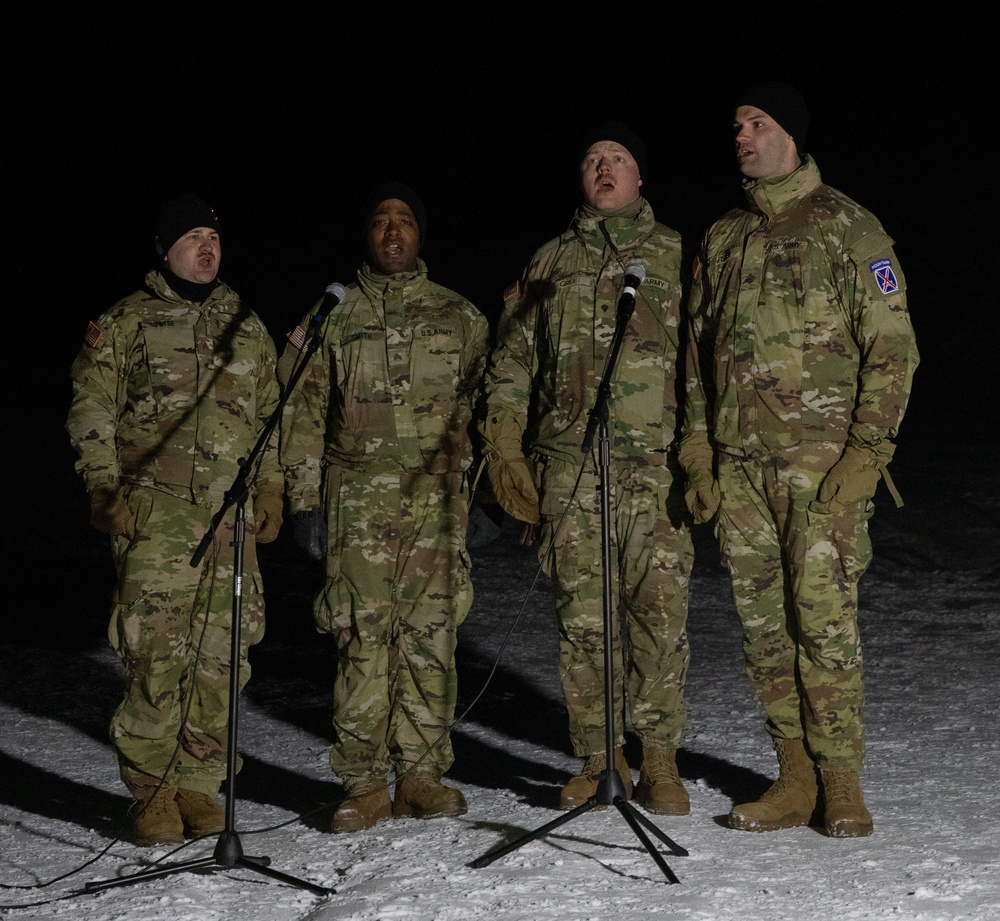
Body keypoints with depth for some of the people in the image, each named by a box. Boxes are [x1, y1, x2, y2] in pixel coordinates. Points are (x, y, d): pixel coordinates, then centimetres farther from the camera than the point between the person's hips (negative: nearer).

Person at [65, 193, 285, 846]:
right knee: (157, 653, -11)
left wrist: (271, 491, 15)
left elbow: (271, 417, 23)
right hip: (156, 511, -3)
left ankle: (199, 785, 10)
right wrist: (106, 490, -5)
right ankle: (152, 792, -1)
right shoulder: (127, 324, 7)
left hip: (233, 513, 4)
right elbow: (92, 412, 5)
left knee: (222, 653, -1)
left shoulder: (246, 326, 18)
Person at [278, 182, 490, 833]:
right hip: (357, 502, -1)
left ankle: (422, 774, 7)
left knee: (431, 635, -2)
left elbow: (485, 405, 16)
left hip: (438, 498, 1)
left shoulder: (460, 317, 14)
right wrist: (305, 499, 2)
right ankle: (365, 784, -1)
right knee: (363, 638, -6)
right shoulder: (332, 316, 11)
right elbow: (303, 412, 9)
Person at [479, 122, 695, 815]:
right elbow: (512, 358, 17)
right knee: (583, 615, 0)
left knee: (661, 610, -7)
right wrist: (504, 445, 7)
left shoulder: (676, 256, 13)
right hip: (569, 464, 2)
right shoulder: (551, 262, 18)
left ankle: (660, 762, 2)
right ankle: (601, 759, 9)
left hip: (656, 463, -2)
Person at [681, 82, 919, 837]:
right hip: (739, 461, 5)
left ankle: (841, 781, 0)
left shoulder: (847, 226, 1)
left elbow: (892, 346, -3)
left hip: (822, 458, -5)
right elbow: (699, 350, 21)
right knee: (763, 620, 4)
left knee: (824, 613, -10)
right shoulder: (723, 239, 18)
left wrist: (866, 452, -12)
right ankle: (796, 779, 11)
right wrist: (699, 450, 11)